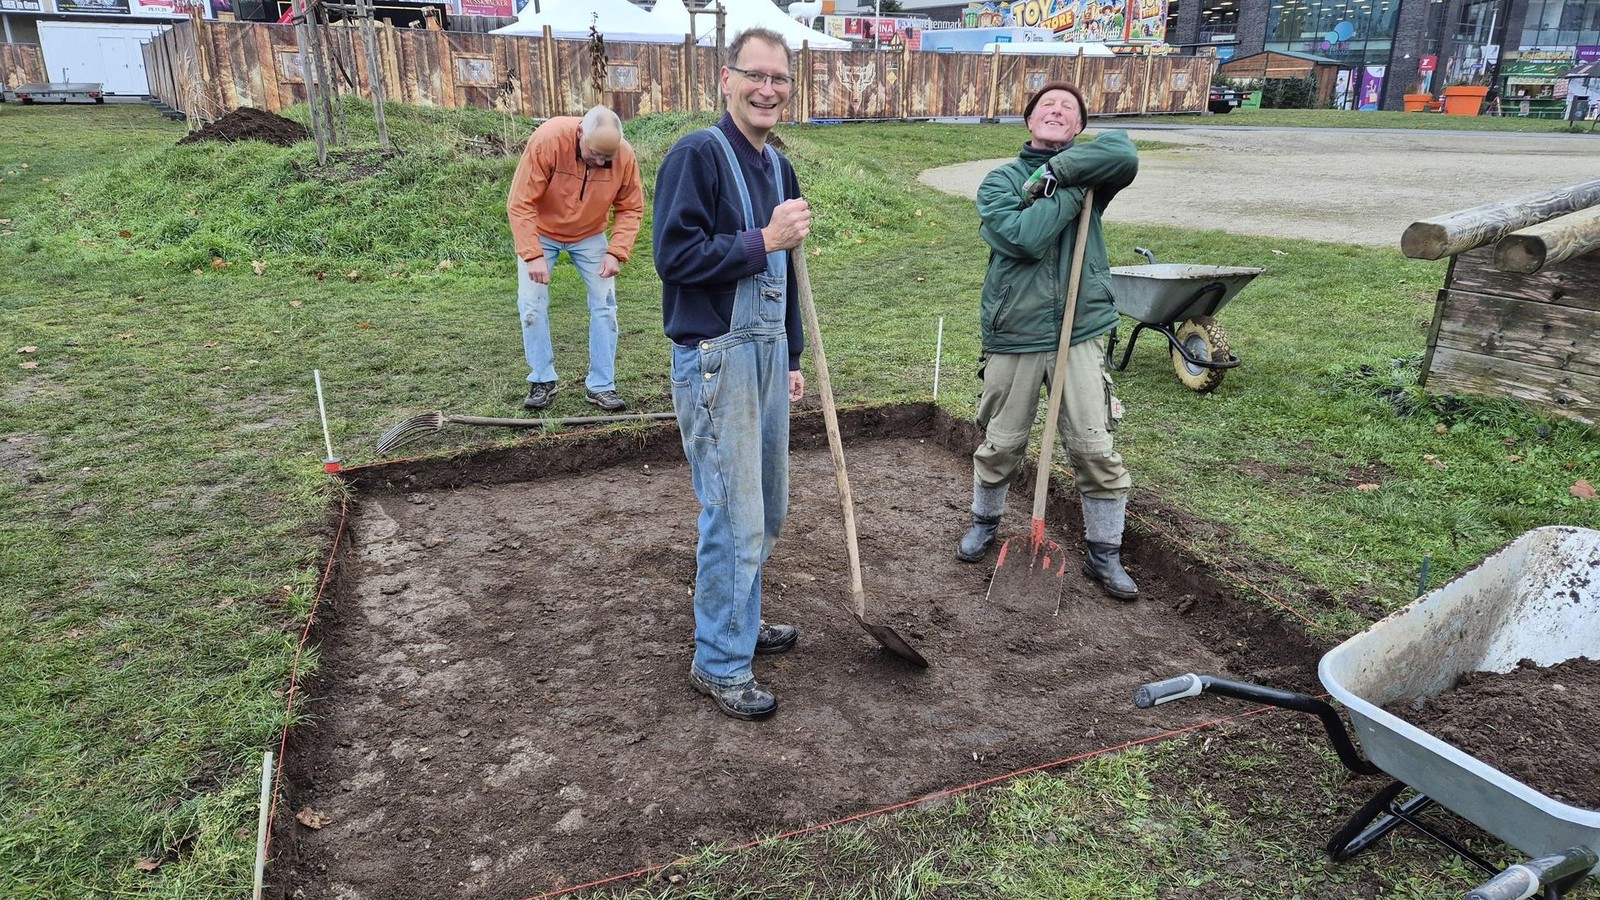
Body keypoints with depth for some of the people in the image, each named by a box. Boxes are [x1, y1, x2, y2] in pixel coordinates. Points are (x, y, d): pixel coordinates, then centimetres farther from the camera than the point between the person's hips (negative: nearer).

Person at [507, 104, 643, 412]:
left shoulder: (625, 156, -24)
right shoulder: (547, 140, -32)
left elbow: (631, 209, -11)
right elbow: (520, 204, -28)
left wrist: (616, 252, -23)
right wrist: (533, 255, -31)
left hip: (590, 235, 2)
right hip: (540, 231, -2)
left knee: (604, 304, -4)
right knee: (532, 304, -6)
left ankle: (601, 386, 6)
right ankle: (543, 380, 10)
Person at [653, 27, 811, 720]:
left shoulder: (777, 167, 16)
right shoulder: (696, 156, -10)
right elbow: (675, 255, -20)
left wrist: (791, 359, 21)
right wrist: (764, 241, -20)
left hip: (767, 353, 9)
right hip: (715, 358, -8)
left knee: (767, 507, 16)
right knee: (735, 516, -5)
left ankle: (740, 619, 36)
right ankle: (720, 664, 11)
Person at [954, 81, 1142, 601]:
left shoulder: (1086, 169, 7)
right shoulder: (1000, 182, 1)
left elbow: (1124, 154, -19)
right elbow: (1025, 236, -19)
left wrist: (1054, 172, -16)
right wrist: (1073, 189, -13)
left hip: (1081, 331, 1)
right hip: (1013, 334, -1)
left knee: (1095, 449, 0)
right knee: (1000, 444, 12)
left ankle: (1104, 554, 17)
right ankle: (984, 523, 38)